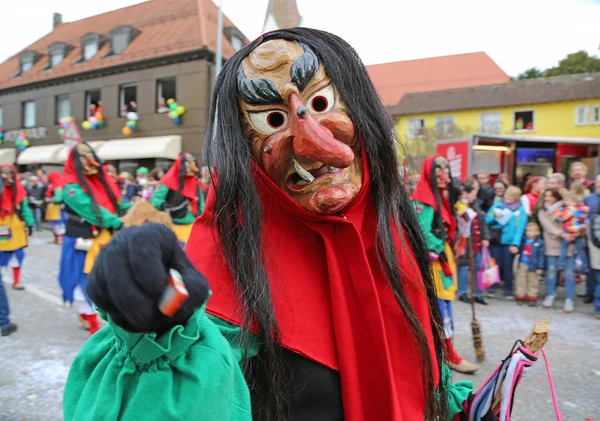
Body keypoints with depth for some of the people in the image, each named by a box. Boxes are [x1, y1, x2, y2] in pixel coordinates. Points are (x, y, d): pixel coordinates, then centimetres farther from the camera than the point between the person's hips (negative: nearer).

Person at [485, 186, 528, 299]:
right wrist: (495, 216, -13)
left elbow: (520, 228, -6)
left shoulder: (520, 210, 1)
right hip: (495, 240, 1)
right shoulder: (497, 205, 8)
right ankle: (492, 288, 14)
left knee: (507, 266, 2)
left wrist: (515, 244, -15)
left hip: (509, 242, -1)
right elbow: (487, 220, 7)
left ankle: (508, 290, 14)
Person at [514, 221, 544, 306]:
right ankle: (520, 296, 18)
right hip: (522, 264, 4)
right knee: (520, 281, 9)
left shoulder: (540, 242, -12)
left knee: (533, 282, 9)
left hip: (533, 266, -4)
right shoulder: (524, 240, 1)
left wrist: (540, 267, -13)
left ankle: (532, 298, 19)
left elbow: (541, 255, -11)